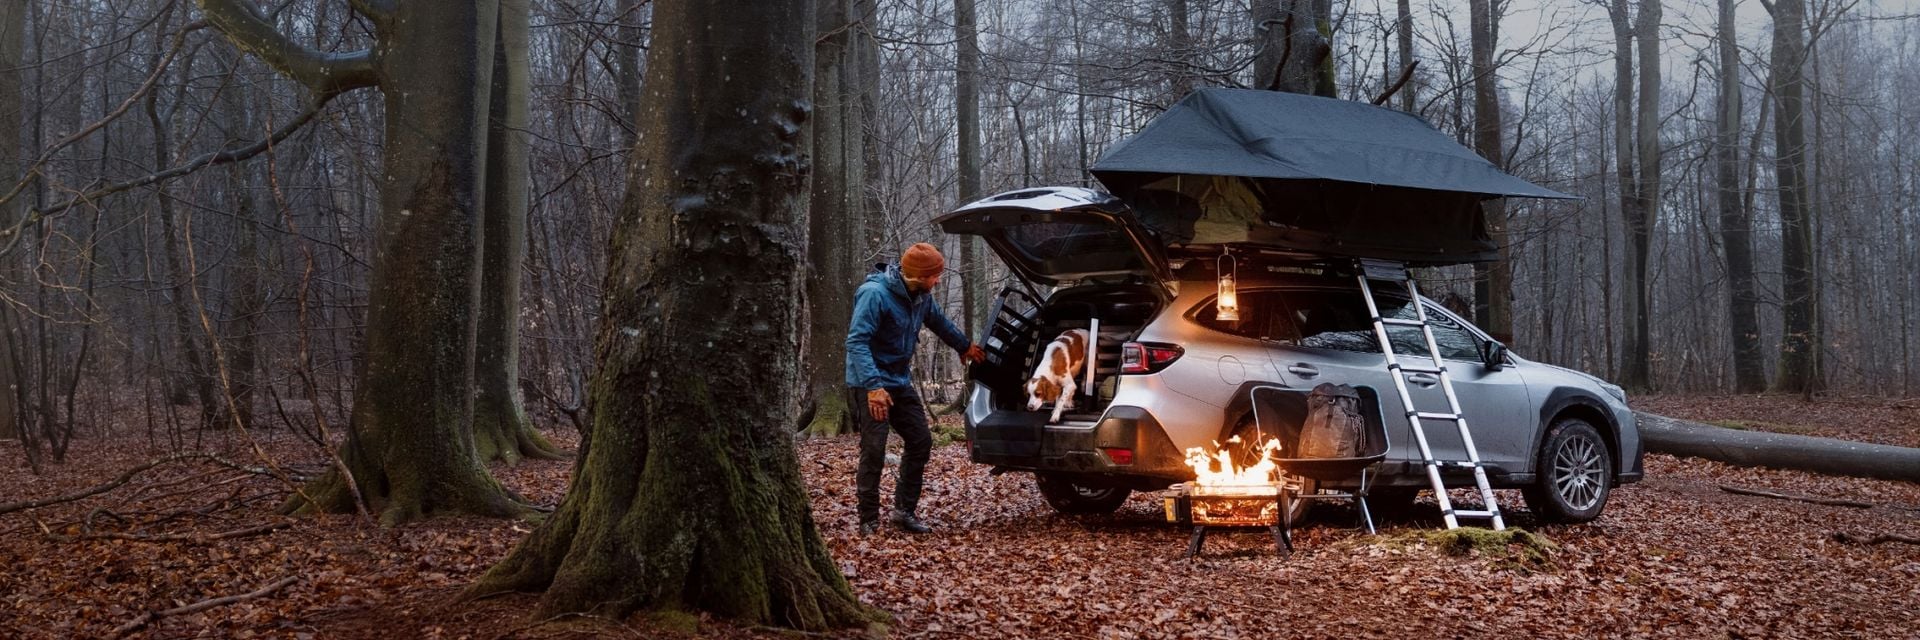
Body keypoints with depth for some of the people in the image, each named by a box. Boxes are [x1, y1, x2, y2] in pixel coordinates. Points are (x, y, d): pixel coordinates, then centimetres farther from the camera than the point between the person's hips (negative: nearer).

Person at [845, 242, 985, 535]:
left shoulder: (921, 296, 3)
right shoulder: (875, 294, -23)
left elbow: (940, 323, 25)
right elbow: (856, 342, -29)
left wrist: (965, 347, 38)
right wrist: (874, 386, -38)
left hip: (900, 382, 8)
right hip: (870, 385, -8)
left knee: (920, 442, 6)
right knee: (874, 450, -10)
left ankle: (904, 511, 16)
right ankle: (869, 521, 0)